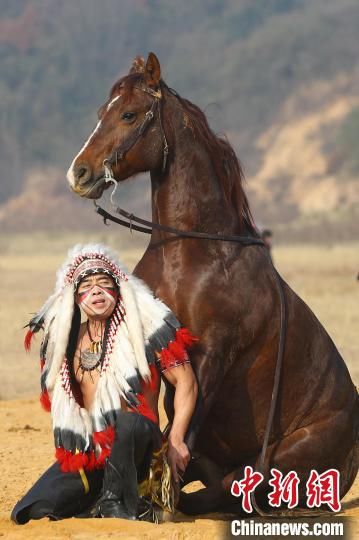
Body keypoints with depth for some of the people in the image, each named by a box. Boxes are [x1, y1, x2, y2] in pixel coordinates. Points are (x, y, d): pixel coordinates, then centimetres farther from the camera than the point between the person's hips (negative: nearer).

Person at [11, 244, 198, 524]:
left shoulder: (145, 324, -4)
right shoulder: (68, 338, 11)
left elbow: (186, 382, -5)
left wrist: (176, 440, -13)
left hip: (135, 450, -5)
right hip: (87, 453, 5)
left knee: (128, 422, -41)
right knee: (28, 514, -14)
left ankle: (119, 501, -20)